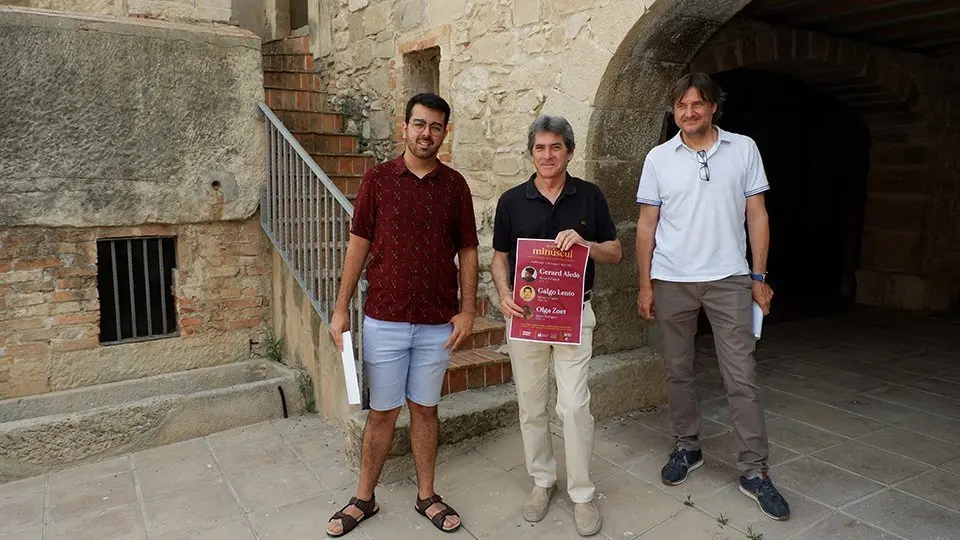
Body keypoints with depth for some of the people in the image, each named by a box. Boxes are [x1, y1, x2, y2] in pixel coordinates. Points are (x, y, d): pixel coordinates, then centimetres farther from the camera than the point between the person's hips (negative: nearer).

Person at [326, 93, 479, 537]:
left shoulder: (454, 185, 2)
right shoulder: (377, 179, -1)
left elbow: (467, 251, 5)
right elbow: (359, 244, 1)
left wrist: (467, 309, -2)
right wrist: (341, 308, -2)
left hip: (437, 323, 1)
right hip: (384, 319, -1)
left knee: (424, 408, 14)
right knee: (382, 412, 10)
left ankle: (426, 495, 29)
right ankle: (364, 498, 28)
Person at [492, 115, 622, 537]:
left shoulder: (589, 196, 1)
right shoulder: (512, 200, 2)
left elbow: (615, 252, 4)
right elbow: (500, 256, 7)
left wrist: (584, 242, -17)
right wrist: (503, 293, -12)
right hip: (524, 312, 2)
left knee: (575, 405, -4)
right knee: (531, 404, 10)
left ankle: (581, 493, 14)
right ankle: (542, 480, 29)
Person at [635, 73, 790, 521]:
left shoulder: (743, 149, 3)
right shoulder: (659, 158, 3)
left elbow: (757, 215, 4)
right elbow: (647, 225, 4)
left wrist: (759, 276, 0)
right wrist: (645, 284, 1)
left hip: (729, 280, -1)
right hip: (672, 281, 1)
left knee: (741, 377, -1)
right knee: (678, 372, 11)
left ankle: (754, 471, 10)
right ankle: (687, 448, 28)